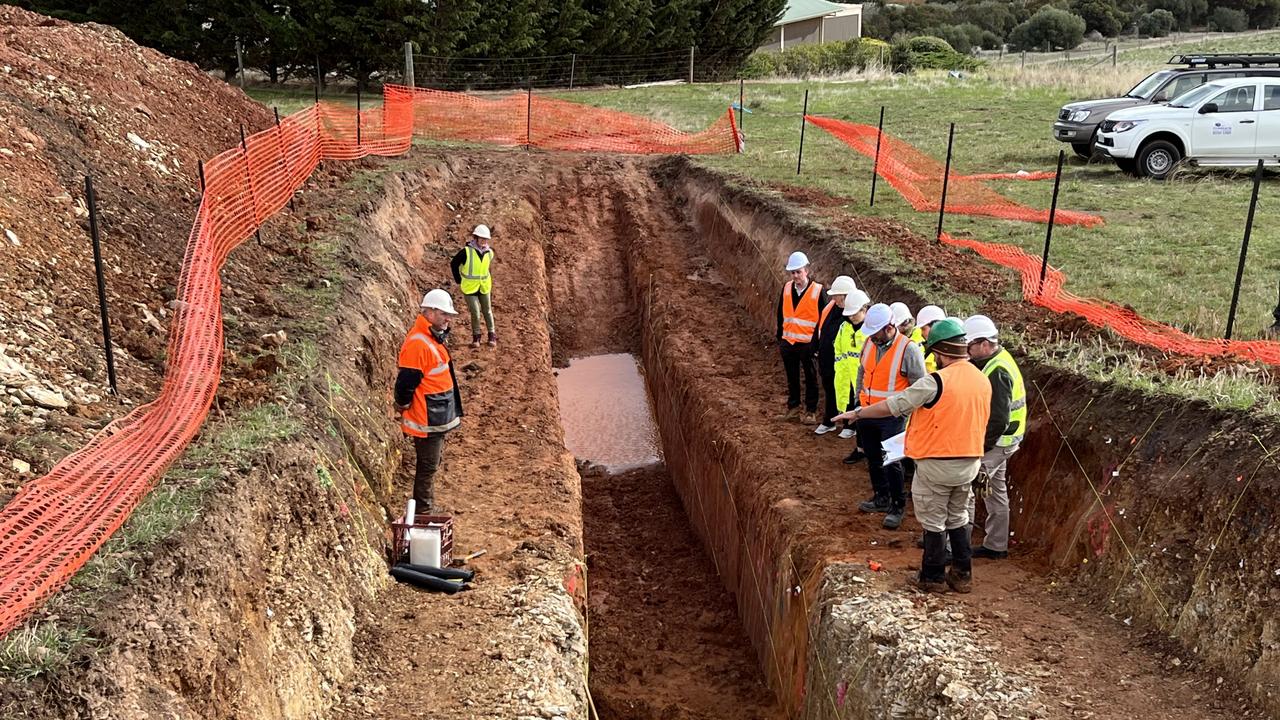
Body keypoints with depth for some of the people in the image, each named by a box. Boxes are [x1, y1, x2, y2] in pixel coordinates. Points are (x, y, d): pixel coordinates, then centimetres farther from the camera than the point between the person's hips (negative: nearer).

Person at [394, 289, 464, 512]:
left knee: (430, 466, 19)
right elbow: (405, 383, -22)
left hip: (438, 418, 10)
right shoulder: (418, 344, -24)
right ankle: (423, 513, 13)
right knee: (427, 467, 2)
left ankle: (427, 508, 32)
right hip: (427, 422, -10)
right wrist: (403, 409, -8)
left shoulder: (434, 337, 9)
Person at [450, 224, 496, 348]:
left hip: (484, 288, 4)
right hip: (470, 288, -4)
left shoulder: (489, 253, -4)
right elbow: (453, 264, -3)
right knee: (475, 313, -3)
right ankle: (476, 336, 17)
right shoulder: (466, 252, -16)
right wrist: (458, 281, 0)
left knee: (487, 312, 14)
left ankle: (492, 335, 28)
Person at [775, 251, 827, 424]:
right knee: (792, 377, 15)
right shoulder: (786, 288, 2)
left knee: (810, 378, 7)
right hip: (788, 342, 4)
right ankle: (793, 406, 29)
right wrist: (780, 337, 11)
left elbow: (825, 318, -6)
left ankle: (811, 411, 18)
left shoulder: (818, 291, -11)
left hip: (808, 343, -4)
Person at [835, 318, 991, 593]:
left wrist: (858, 413, -3)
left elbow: (893, 406, -16)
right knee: (958, 518, 21)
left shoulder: (935, 382, -21)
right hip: (970, 462, 6)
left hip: (936, 464, -6)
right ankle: (963, 575, 27)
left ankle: (933, 577, 19)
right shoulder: (983, 381, 1)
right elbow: (980, 422, 12)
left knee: (934, 521, 9)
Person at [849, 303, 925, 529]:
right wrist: (860, 399, 13)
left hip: (892, 417, -6)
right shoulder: (869, 343, 3)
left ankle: (897, 506, 14)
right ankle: (881, 498, 34)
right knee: (873, 458, 17)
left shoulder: (908, 349, -16)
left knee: (891, 461, -2)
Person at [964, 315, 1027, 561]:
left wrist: (979, 446, -20)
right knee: (996, 492, 19)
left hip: (995, 442, -11)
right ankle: (996, 546, 31)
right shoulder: (999, 360, 7)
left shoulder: (997, 372, -25)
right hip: (999, 441, 11)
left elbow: (998, 420, -27)